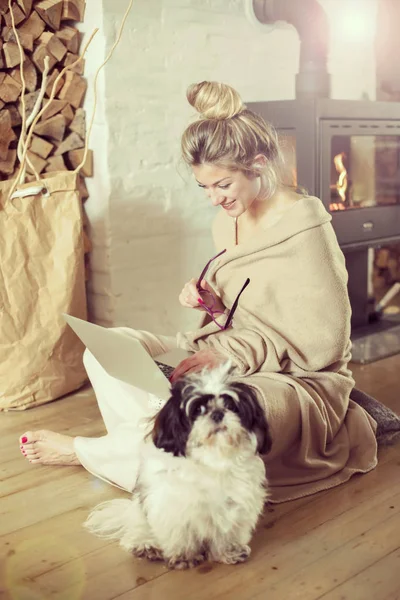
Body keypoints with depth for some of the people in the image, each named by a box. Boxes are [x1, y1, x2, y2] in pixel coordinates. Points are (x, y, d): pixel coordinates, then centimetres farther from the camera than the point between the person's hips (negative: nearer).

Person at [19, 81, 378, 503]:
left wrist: (230, 354, -22)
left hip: (298, 381, -7)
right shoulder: (228, 219, 6)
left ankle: (85, 451, -12)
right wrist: (212, 302, -5)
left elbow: (322, 343, -17)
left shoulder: (304, 229, -17)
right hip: (229, 361, 7)